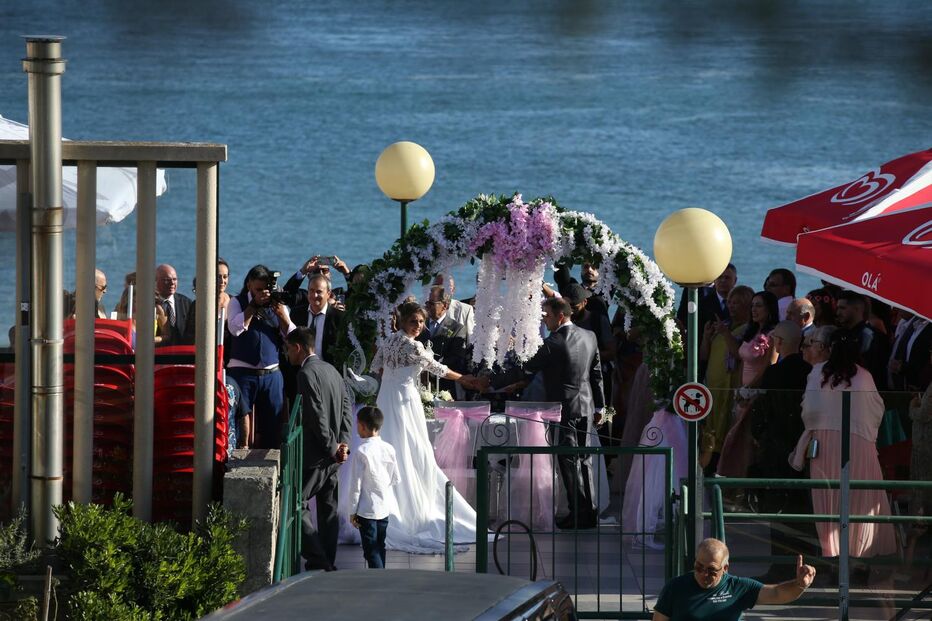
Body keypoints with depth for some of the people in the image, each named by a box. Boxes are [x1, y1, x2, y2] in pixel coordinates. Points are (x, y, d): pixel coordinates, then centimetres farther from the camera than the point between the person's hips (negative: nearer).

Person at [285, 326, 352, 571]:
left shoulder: (307, 373, -14)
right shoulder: (331, 370, 14)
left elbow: (317, 414, -20)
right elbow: (347, 407, 10)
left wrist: (331, 447, -14)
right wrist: (343, 442, 1)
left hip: (315, 453, -9)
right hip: (333, 457, 9)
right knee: (328, 507, 12)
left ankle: (317, 558, -10)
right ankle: (328, 561, 16)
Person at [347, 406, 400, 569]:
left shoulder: (361, 452, -18)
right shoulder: (389, 449, -2)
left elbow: (356, 485, -15)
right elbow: (396, 480, 6)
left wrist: (353, 511, -6)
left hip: (367, 510, -6)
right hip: (385, 507, 6)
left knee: (371, 551, -3)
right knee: (380, 546, 20)